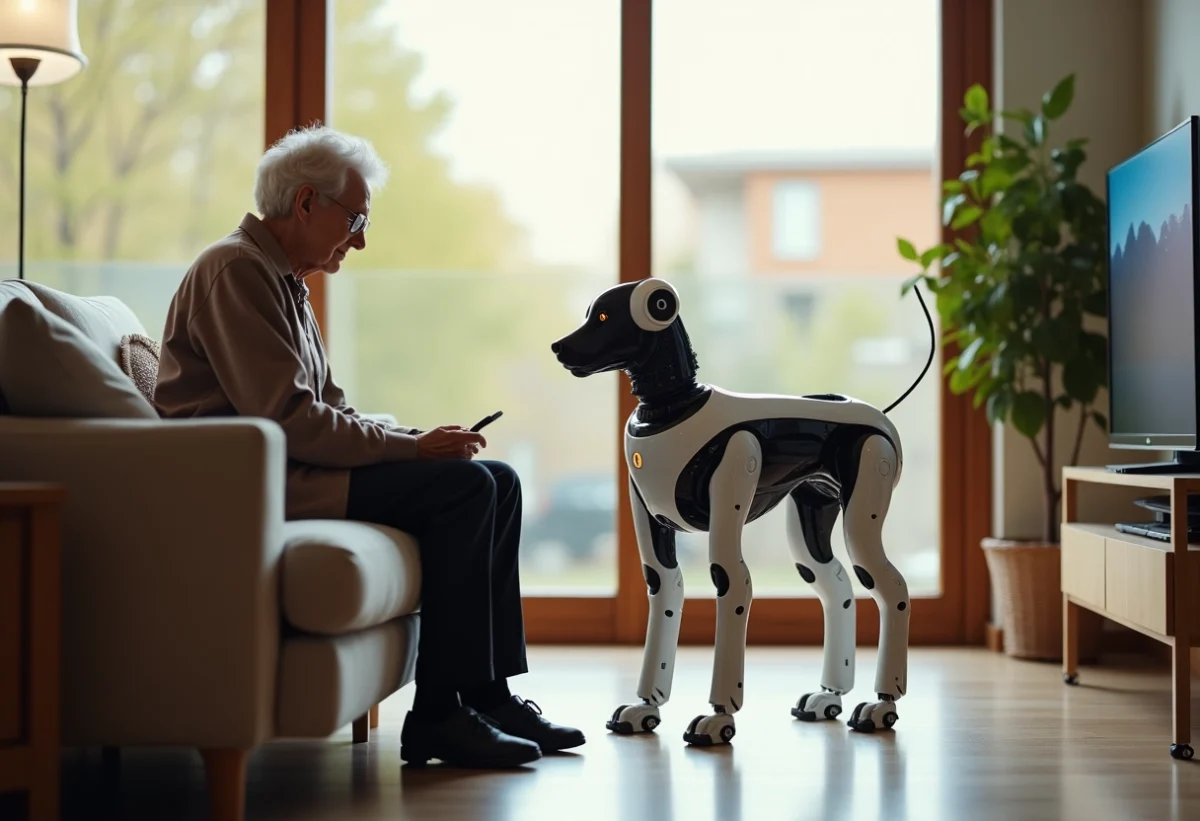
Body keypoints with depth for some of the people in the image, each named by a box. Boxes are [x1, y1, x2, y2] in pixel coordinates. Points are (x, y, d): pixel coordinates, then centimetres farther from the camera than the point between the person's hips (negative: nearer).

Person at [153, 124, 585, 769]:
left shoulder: (284, 281, 22)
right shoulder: (235, 270, -11)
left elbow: (329, 409, 18)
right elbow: (287, 418, -21)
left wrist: (419, 439, 0)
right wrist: (412, 447, -14)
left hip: (293, 468, 10)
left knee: (497, 482, 5)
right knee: (464, 485, -21)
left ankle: (489, 692, 4)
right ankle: (438, 715, -17)